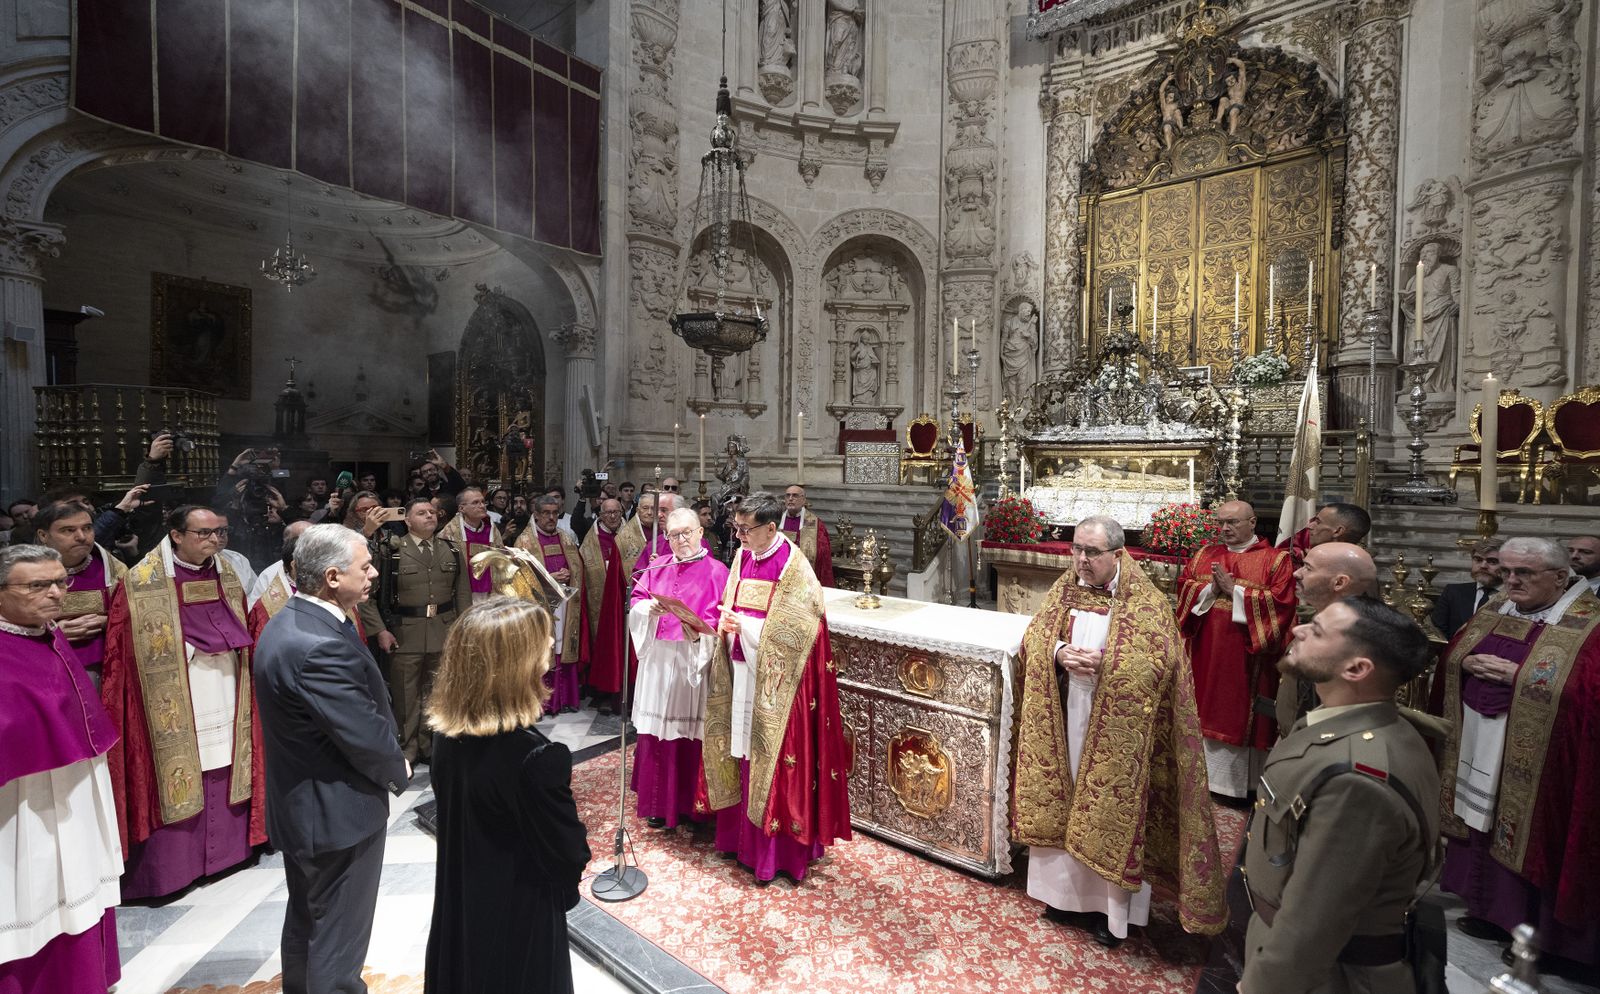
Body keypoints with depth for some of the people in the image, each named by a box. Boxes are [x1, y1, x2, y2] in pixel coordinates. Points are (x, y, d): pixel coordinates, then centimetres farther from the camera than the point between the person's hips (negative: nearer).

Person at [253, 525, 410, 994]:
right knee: (338, 937, 10)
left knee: (307, 919, 27)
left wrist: (389, 766, 4)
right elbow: (368, 736, -26)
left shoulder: (289, 623, 1)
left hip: (300, 803, 10)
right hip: (338, 812, -10)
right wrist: (400, 771, -6)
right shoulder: (321, 647, -32)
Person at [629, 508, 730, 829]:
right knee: (656, 733, 10)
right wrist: (648, 607, -13)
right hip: (657, 660, 4)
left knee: (689, 733, 4)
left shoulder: (715, 571, -4)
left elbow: (720, 622, -9)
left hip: (693, 662, -4)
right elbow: (635, 601, 8)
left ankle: (689, 803, 22)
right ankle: (658, 803, 26)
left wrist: (699, 633, -27)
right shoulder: (657, 567, 10)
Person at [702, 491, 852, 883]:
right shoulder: (743, 558, 4)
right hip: (742, 673, 7)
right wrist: (726, 624, -8)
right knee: (743, 754, 17)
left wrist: (746, 626, -22)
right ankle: (743, 834, 36)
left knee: (771, 761, 5)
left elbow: (794, 633, -18)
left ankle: (775, 850, 22)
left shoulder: (794, 569, -17)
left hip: (775, 681, -6)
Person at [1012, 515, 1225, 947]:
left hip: (1116, 727, -4)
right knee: (1061, 801, 14)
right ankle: (1064, 890, 34)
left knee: (1108, 809, 7)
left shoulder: (1146, 601, -9)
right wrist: (1059, 653, -18)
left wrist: (1102, 664, -24)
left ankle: (1109, 905, 27)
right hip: (1062, 721, 4)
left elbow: (1159, 660, -16)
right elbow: (1034, 637, 2)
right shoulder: (1064, 590, 3)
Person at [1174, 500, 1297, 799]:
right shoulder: (1204, 555, 9)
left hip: (1246, 657, -3)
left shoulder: (1276, 559, -2)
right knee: (1207, 714, 11)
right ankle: (1203, 776, 24)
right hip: (1206, 653, 4)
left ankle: (1241, 784, 20)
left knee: (1241, 717, 5)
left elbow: (1279, 602, -13)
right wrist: (1211, 589, -13)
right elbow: (1184, 589, 3)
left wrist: (1234, 590, -15)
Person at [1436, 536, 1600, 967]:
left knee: (1522, 831, 4)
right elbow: (1451, 654, 13)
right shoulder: (1493, 612, 7)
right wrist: (1468, 662, -7)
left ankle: (1529, 931, 23)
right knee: (1481, 823, 15)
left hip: (1531, 755, -6)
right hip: (1476, 742, 6)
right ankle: (1488, 909, 32)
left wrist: (1515, 674, -21)